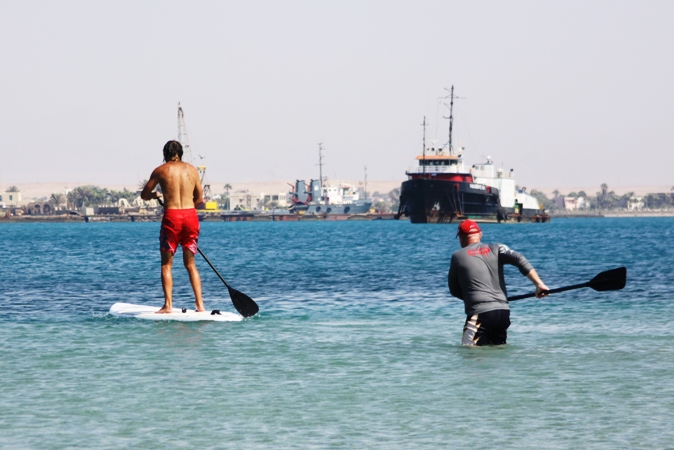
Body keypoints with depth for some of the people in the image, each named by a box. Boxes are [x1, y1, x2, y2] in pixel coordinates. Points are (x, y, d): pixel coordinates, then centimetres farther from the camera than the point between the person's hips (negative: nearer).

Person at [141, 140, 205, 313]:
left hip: (171, 216, -3)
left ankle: (168, 305, -5)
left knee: (167, 263, 5)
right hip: (191, 215, 3)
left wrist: (156, 195, 33)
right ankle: (200, 304, 6)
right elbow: (199, 199, 15)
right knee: (190, 263, 13)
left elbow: (144, 195, 12)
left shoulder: (160, 171, 3)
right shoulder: (192, 170, 10)